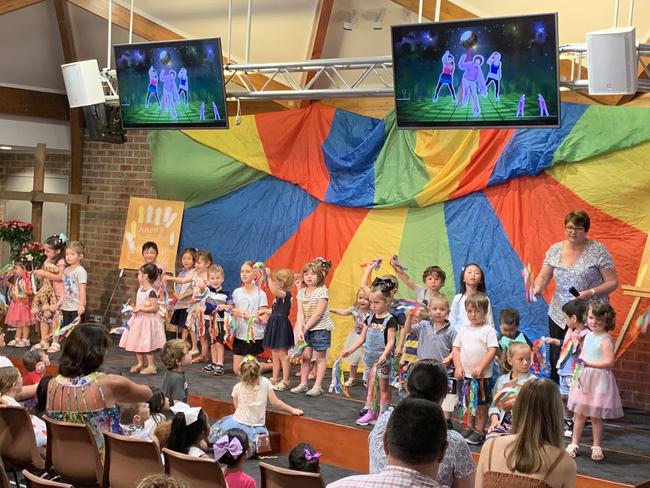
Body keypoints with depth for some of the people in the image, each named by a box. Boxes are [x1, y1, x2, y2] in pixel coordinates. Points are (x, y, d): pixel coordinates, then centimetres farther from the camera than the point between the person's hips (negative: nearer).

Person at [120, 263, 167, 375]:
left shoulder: (151, 292, -21)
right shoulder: (140, 289, 6)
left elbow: (154, 308, -24)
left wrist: (140, 308, -23)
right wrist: (134, 309, 6)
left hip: (147, 320, -9)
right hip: (138, 320, 9)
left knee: (146, 345, -3)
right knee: (137, 343, 13)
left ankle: (151, 366, 7)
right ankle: (139, 363, 26)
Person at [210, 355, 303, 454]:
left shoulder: (237, 387, -1)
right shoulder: (265, 383, -1)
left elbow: (237, 408, 10)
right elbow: (275, 402, 0)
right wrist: (292, 410, 11)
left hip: (239, 424, -1)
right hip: (258, 427, 1)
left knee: (215, 429, 19)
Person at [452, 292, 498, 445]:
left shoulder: (488, 330, -6)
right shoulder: (463, 330, 7)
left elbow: (492, 351, -12)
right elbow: (456, 349, 9)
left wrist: (480, 367, -19)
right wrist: (458, 367, -2)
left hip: (483, 375, -4)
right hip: (466, 374, 5)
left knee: (482, 403, 1)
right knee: (468, 402, 14)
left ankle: (479, 430, 9)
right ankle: (469, 427, 27)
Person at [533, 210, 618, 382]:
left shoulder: (598, 251, -6)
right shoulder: (555, 250, 7)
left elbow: (613, 282, -5)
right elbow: (543, 277, 8)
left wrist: (591, 293, -19)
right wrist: (537, 288, -14)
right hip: (559, 316, 4)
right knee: (556, 359, 6)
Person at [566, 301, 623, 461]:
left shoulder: (606, 340, -14)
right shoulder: (588, 336, 9)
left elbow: (609, 362, -22)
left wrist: (589, 364, -24)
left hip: (599, 381, -7)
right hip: (584, 379, 7)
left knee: (596, 416, 2)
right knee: (579, 413, 11)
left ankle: (597, 447, 16)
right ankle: (574, 444, 20)